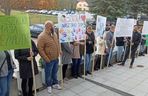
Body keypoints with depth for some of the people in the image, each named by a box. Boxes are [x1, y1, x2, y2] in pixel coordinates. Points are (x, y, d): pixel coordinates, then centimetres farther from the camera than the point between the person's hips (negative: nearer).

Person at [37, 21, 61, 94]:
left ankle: (55, 83, 37)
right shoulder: (42, 36, -17)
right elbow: (40, 49, -18)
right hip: (49, 59, -6)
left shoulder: (54, 34, 7)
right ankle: (49, 86, 29)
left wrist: (59, 53, 13)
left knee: (55, 72, 20)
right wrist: (46, 59, -18)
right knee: (48, 74, 10)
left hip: (56, 58, 6)